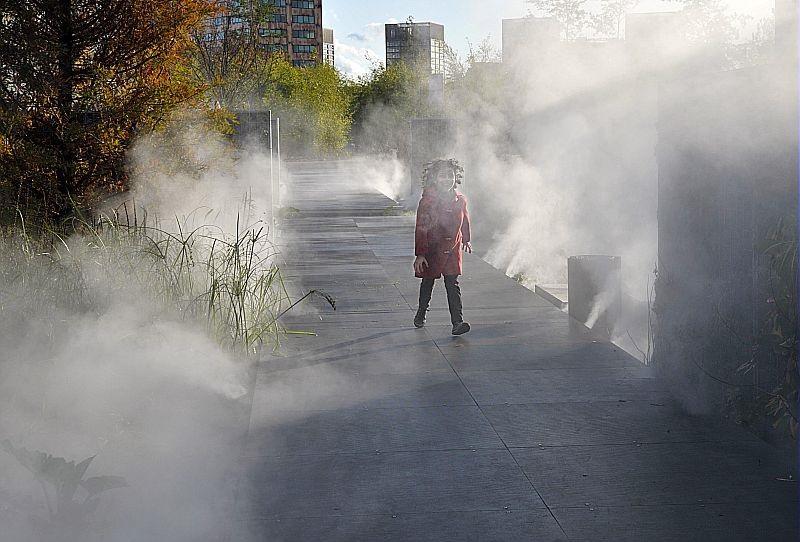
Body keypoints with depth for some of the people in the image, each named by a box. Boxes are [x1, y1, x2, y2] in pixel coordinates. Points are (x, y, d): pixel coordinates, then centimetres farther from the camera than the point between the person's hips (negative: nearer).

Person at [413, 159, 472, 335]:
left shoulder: (460, 200, -1)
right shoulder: (427, 202, -14)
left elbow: (465, 221, 18)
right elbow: (421, 229, -14)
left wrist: (466, 240, 29)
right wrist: (420, 254, -18)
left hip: (452, 250, 2)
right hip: (431, 250, -2)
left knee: (453, 285, -6)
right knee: (427, 283, 15)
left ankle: (457, 323, -13)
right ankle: (421, 314, 38)